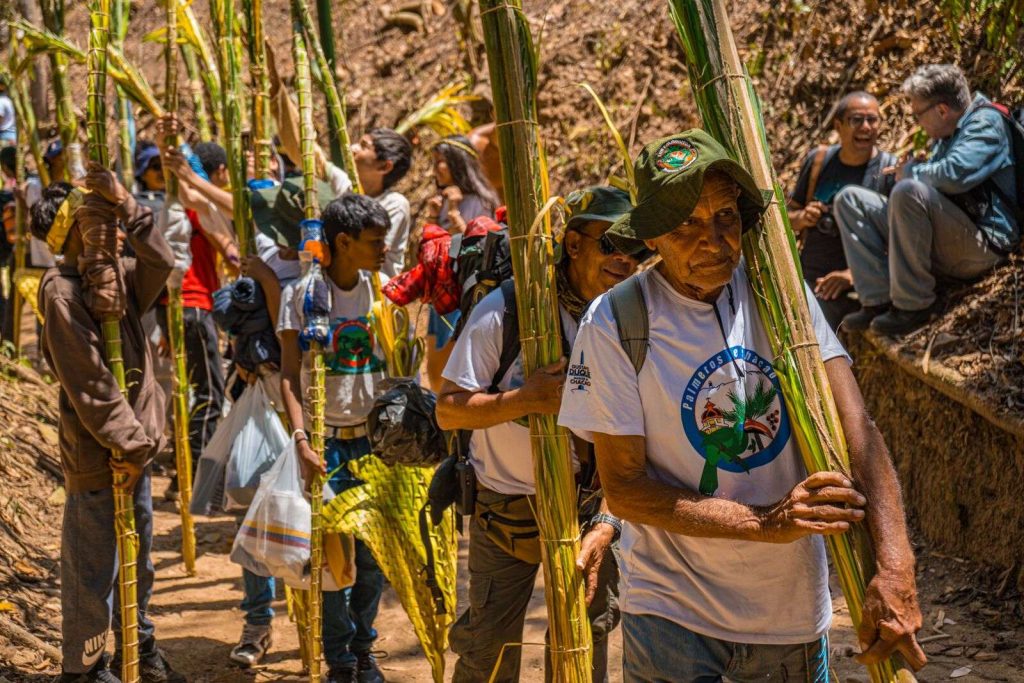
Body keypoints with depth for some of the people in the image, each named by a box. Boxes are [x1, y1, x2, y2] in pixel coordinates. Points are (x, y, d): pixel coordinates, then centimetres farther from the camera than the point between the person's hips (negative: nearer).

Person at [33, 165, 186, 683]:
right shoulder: (63, 292, -18)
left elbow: (160, 264, -6)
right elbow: (89, 383, -21)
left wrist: (127, 208, -15)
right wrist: (128, 444, -19)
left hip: (131, 446, 8)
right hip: (97, 455, -8)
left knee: (137, 561, 20)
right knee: (93, 568, 4)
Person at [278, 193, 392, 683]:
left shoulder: (382, 288, 5)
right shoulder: (302, 293, -7)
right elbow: (290, 376, -9)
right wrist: (301, 441, -20)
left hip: (375, 439, 4)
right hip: (328, 441, -4)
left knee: (375, 552, 8)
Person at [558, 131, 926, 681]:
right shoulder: (615, 322, -12)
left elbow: (854, 427, -13)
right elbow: (624, 487, -12)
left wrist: (893, 568, -26)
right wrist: (765, 523, -22)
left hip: (794, 608, 3)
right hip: (672, 609, -3)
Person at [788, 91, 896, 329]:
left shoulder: (891, 171, -3)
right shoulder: (818, 160, 11)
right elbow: (788, 216, 21)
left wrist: (855, 274, -20)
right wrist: (801, 219, -4)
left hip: (850, 286, -5)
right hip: (805, 274, 5)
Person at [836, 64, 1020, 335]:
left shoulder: (985, 122, -7)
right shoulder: (945, 137, 22)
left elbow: (954, 174, -24)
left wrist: (911, 171, -5)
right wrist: (913, 171, 10)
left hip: (982, 245, -9)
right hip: (939, 247, 10)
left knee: (909, 190, -34)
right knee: (850, 199, 5)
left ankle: (913, 305, -25)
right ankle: (879, 299, -12)